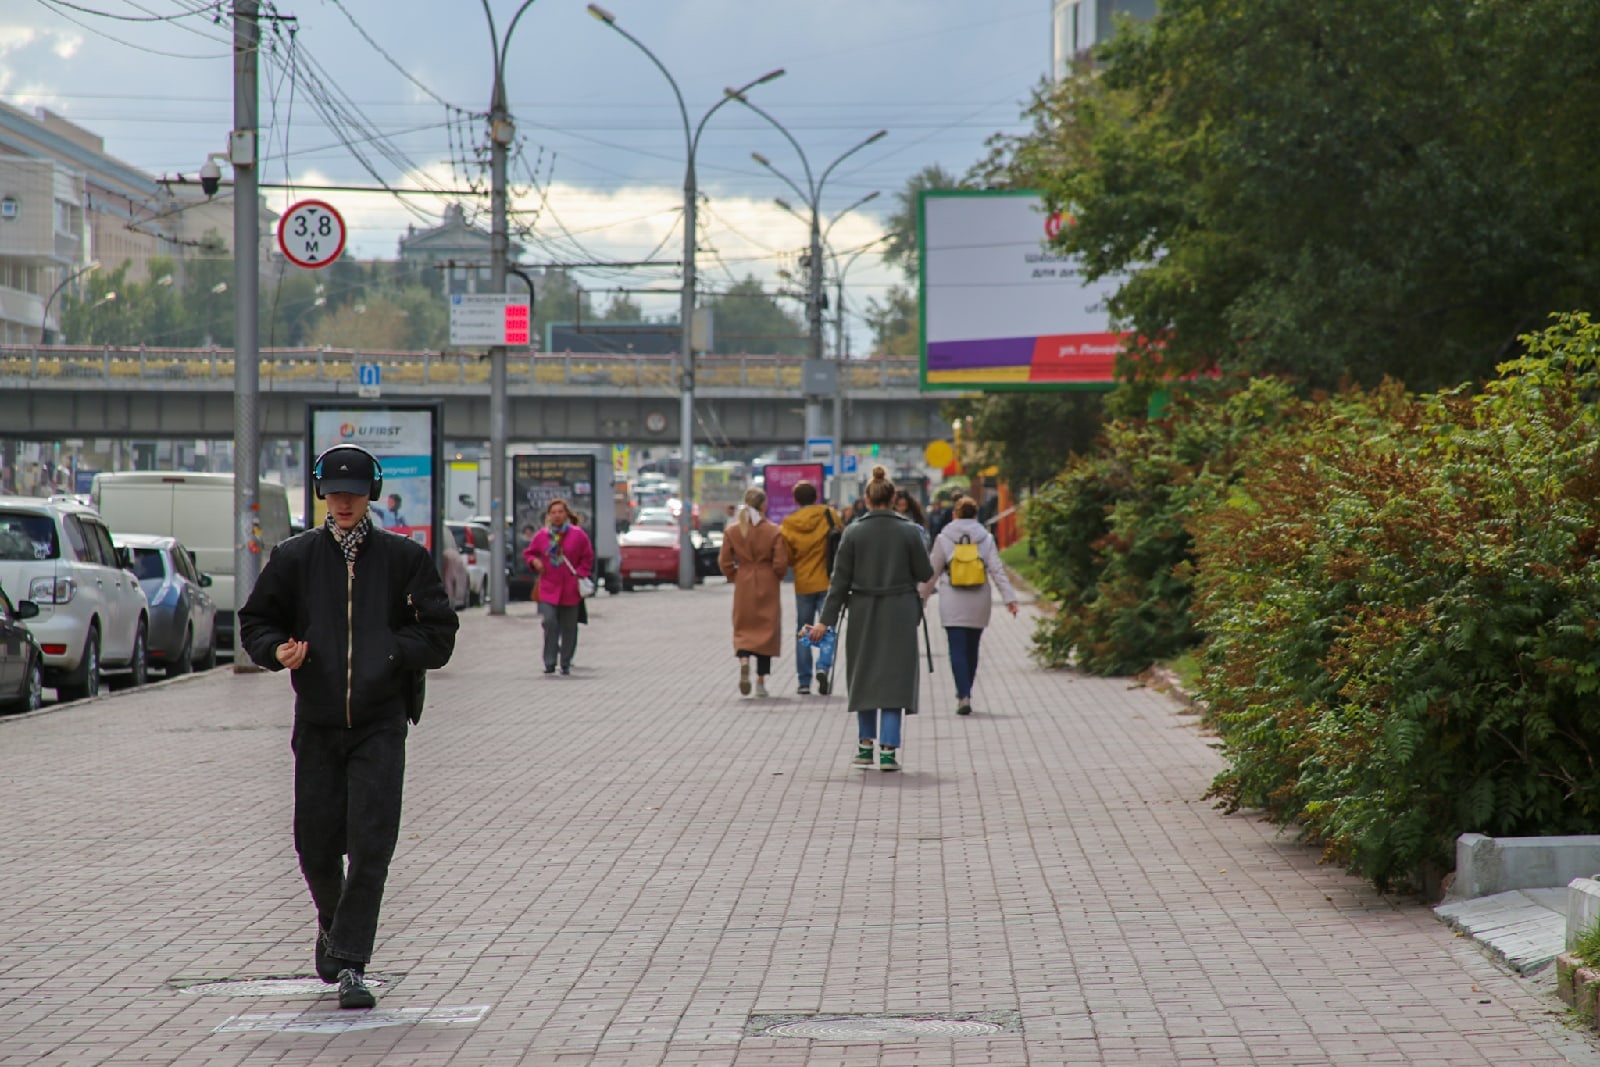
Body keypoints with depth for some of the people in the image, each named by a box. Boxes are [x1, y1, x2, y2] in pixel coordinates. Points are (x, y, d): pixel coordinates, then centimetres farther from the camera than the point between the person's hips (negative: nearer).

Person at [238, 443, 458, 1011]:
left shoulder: (404, 558, 3)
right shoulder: (294, 557, 6)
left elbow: (439, 634, 3)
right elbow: (255, 622, 12)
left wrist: (389, 651, -12)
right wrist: (277, 650, -9)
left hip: (379, 724, -2)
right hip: (316, 723, 2)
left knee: (371, 846, -11)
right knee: (316, 844, 6)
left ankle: (349, 964, -8)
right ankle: (333, 923, 37)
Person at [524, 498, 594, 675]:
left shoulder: (578, 535, -1)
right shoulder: (541, 536, 3)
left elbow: (587, 558, 6)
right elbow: (528, 553, 16)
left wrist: (580, 574, -5)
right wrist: (534, 561, -5)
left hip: (570, 590, 0)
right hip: (548, 588, 0)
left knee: (568, 627, 7)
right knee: (549, 623, -15)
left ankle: (566, 664, 18)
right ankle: (550, 663, -9)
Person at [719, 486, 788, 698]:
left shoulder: (732, 531, -2)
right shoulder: (773, 531, -9)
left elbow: (724, 562, -1)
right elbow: (781, 562, -10)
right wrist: (777, 576, 10)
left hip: (743, 585, 2)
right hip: (767, 586, -2)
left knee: (743, 627, 11)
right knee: (766, 629, 7)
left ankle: (743, 659, -21)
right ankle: (761, 681, 7)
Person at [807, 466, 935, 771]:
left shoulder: (853, 533, -5)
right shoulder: (908, 532, -6)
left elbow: (840, 580, -4)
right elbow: (925, 573, 0)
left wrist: (826, 620, -1)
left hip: (863, 614, 1)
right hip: (899, 615, -1)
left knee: (863, 676, 15)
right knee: (895, 676, 1)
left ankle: (865, 745, 18)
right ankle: (888, 749, -6)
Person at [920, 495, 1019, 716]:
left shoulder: (944, 539, -1)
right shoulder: (986, 539, 3)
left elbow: (933, 572, 3)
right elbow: (997, 571, -1)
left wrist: (923, 597, 14)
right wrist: (1010, 598, -1)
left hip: (952, 604, -2)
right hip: (978, 604, 2)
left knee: (957, 649, -4)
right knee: (971, 648, 15)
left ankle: (964, 696, -16)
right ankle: (965, 692, 26)